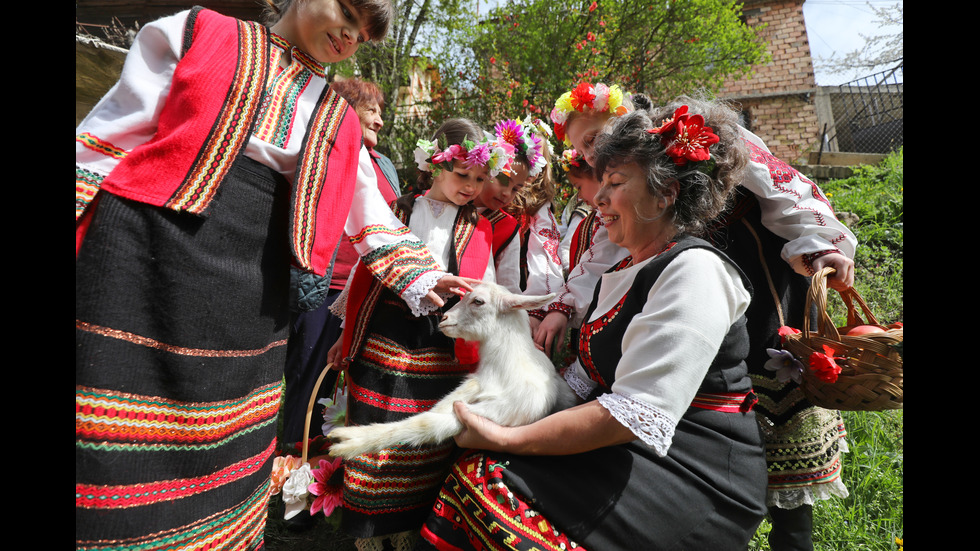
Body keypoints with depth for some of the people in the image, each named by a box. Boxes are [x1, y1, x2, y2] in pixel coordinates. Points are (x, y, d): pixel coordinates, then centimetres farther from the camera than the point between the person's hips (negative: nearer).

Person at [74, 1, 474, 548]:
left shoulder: (339, 122, 16)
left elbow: (373, 214, 13)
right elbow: (111, 133, 6)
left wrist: (420, 276, 3)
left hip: (254, 275, 3)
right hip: (144, 244, -2)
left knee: (221, 438, 8)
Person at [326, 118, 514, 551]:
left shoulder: (478, 230, 6)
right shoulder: (397, 212, 5)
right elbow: (363, 275, 10)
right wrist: (347, 336, 11)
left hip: (441, 351, 0)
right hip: (381, 343, 0)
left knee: (426, 452, 9)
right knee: (372, 445, 7)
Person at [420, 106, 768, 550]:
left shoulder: (695, 269, -16)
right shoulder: (622, 272, 13)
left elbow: (637, 416, -24)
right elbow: (585, 380, 11)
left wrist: (505, 438, -21)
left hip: (693, 477, -8)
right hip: (626, 459, 8)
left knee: (485, 480, -22)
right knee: (475, 470, -10)